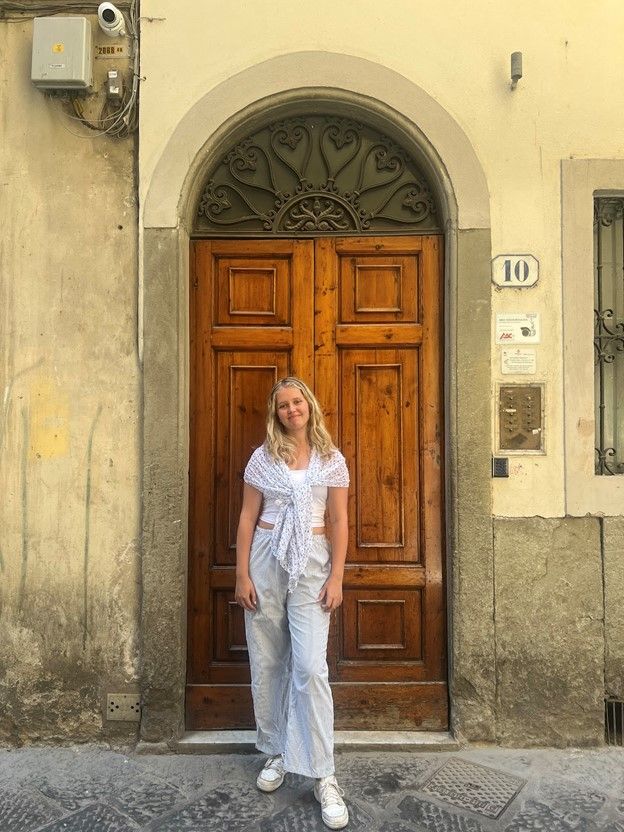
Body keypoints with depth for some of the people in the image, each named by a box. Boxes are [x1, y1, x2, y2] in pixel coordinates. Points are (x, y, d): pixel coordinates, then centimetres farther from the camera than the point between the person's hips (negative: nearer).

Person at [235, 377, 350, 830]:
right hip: (266, 559, 2)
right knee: (267, 663, 10)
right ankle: (276, 752, 30)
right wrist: (243, 574, -2)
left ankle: (324, 776, 5)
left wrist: (336, 576, -5)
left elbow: (339, 521, 2)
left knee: (310, 667, -7)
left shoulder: (331, 459, 2)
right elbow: (248, 517, 3)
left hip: (312, 563, -1)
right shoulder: (264, 457, 3)